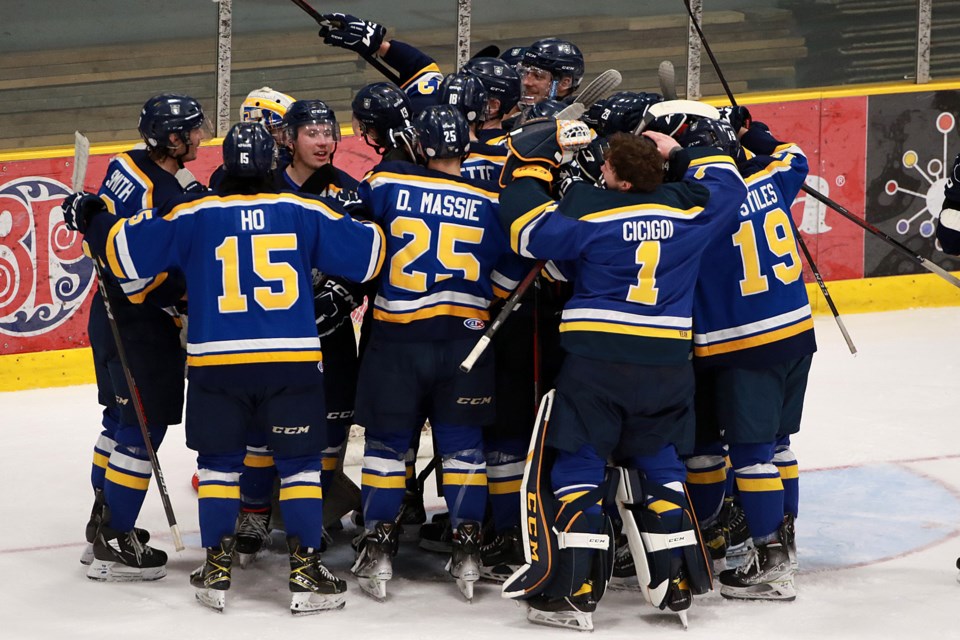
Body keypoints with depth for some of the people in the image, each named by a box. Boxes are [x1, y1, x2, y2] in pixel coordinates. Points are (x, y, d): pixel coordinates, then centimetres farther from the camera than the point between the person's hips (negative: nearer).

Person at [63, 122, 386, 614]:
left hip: (216, 362, 1)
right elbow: (368, 252, 5)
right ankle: (305, 572, 3)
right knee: (299, 461, 7)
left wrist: (90, 220, 21)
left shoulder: (191, 216, 0)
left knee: (219, 461, 14)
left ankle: (217, 570, 14)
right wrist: (376, 224, 27)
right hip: (293, 360, -1)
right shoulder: (305, 213, 1)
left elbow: (128, 250, 3)